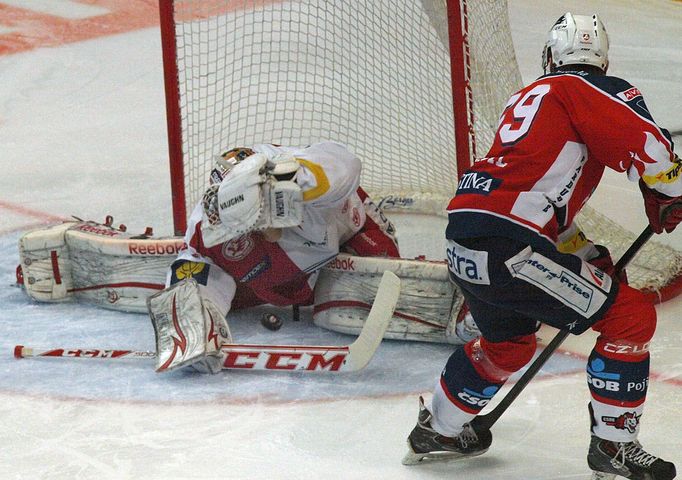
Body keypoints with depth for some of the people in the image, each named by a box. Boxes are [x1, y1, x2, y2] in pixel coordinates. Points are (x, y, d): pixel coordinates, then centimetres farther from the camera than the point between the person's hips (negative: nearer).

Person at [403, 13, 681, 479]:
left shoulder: (529, 97, 26)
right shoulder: (596, 91, 1)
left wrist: (588, 256, 32)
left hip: (463, 240, 8)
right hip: (507, 249, -8)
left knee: (508, 341, 34)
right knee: (631, 315, 2)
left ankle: (439, 430, 46)